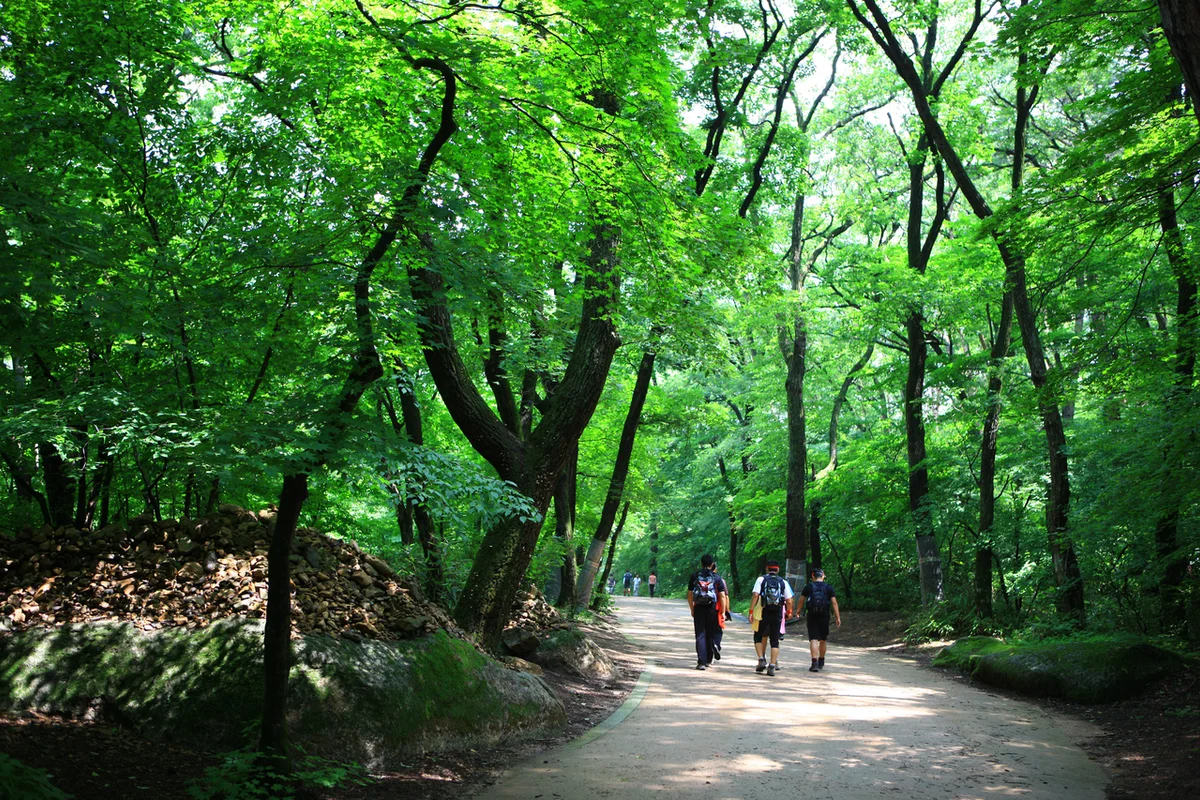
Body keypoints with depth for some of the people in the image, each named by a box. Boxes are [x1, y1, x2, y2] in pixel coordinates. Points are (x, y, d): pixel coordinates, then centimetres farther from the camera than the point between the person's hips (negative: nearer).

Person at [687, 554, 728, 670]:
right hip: (712, 609, 0)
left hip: (699, 608, 0)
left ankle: (701, 662, -8)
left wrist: (692, 609, 15)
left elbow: (689, 595, 6)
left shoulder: (694, 576, 4)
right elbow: (723, 596, -1)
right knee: (710, 634, 13)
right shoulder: (717, 577, 1)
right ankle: (708, 660, 23)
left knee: (700, 635, 1)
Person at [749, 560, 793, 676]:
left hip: (763, 613, -1)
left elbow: (755, 595, -9)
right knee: (774, 640, 5)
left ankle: (761, 659, 1)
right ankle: (772, 666, -1)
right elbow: (789, 601, 3)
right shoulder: (783, 582, 7)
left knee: (758, 637, 16)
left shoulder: (761, 579, 2)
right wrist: (789, 611, 22)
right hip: (777, 614, 1)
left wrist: (751, 611, -9)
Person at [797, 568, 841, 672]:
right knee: (822, 640, 16)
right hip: (824, 617, 2)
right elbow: (834, 603, -2)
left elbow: (801, 600, 9)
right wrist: (837, 617, -1)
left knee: (813, 640, -4)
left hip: (812, 616, -2)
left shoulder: (808, 587, 2)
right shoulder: (829, 587, 2)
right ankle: (821, 662, 29)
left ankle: (815, 663, -17)